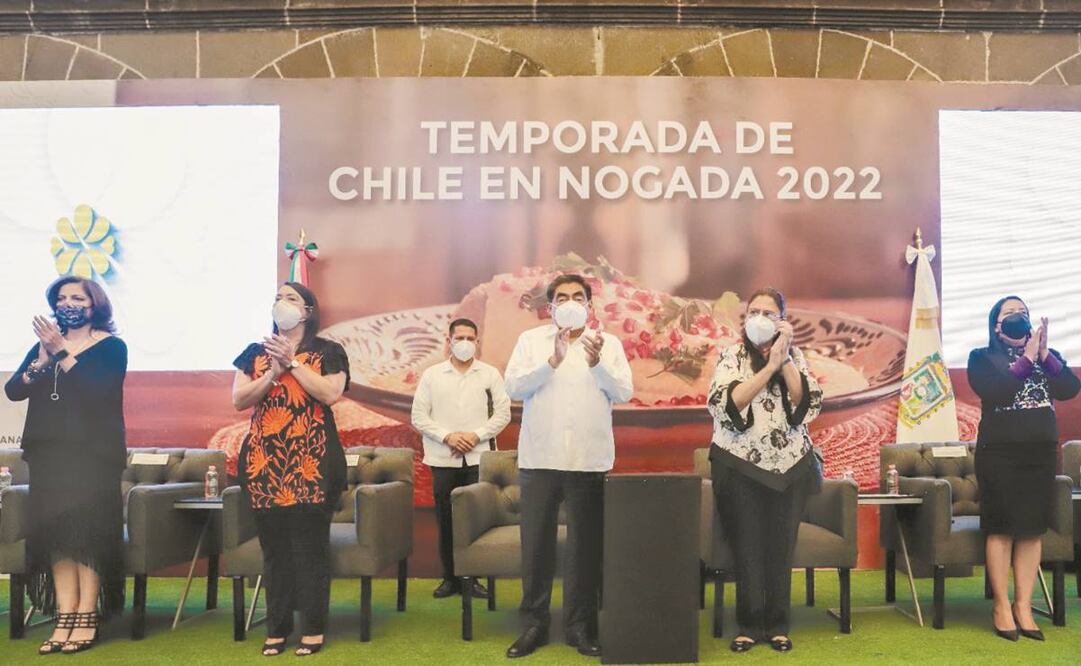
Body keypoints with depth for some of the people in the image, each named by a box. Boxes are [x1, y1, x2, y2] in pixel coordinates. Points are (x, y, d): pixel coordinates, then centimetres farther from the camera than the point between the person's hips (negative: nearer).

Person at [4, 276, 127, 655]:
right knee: (55, 530, 0)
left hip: (93, 453, -5)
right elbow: (13, 390, 5)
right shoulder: (44, 345, 17)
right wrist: (42, 361, -12)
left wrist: (63, 354, -16)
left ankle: (87, 619, -4)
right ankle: (65, 619, 2)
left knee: (88, 529, -7)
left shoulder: (111, 346, 0)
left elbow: (98, 390, -17)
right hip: (49, 452, 5)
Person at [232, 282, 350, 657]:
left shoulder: (328, 352, 5)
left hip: (311, 461, -3)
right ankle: (276, 629, 15)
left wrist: (291, 362, -9)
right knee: (273, 548, 7)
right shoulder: (256, 352, 15)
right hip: (264, 461, 3)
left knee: (310, 546, -2)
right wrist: (273, 371, -8)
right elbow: (239, 400, 4)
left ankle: (314, 629, 7)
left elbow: (331, 393, -11)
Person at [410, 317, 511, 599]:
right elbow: (419, 416, 3)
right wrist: (447, 436, -10)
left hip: (479, 459, 0)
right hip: (443, 459, 1)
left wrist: (476, 435, -11)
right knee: (446, 521, 3)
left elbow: (502, 413, 2)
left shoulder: (490, 374, 6)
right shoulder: (432, 375, 6)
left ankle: (475, 577, 10)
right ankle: (450, 577, 14)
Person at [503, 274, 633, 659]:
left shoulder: (609, 343, 7)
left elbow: (624, 393, -2)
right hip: (539, 459, 0)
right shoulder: (530, 340, 6)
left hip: (589, 461, 0)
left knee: (586, 545, 6)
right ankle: (534, 623, 17)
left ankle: (580, 625, 17)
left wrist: (596, 363, -18)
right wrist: (552, 362, -17)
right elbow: (513, 388, -5)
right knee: (536, 543, 5)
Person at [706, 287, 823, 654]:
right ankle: (749, 625, 15)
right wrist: (769, 366, -19)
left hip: (789, 465, 2)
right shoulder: (731, 355, -1)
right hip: (741, 466, -2)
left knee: (781, 548, 6)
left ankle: (778, 624, 19)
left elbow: (808, 403, -7)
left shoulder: (794, 355, 7)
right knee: (747, 548, 2)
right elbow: (728, 404, -16)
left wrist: (784, 360, -15)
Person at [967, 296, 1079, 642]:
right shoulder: (982, 357, 1)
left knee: (1033, 530, 4)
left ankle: (1023, 606, 10)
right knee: (1001, 529, -3)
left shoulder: (1048, 355, 13)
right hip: (999, 454, -4)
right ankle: (1002, 605, 4)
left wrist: (1044, 355, -14)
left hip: (1041, 453, 4)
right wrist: (1027, 359, -15)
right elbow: (995, 392, -17)